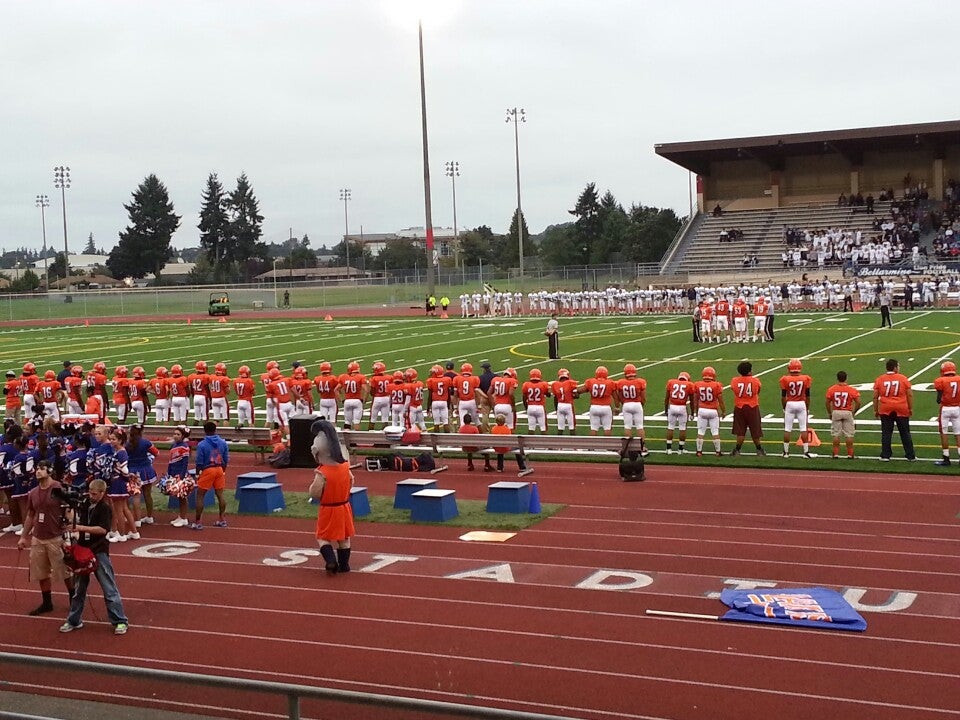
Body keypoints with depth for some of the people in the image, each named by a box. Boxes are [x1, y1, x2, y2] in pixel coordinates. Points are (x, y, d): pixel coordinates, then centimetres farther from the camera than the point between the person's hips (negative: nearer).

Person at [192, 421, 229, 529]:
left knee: (200, 496, 4)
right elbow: (226, 460, 8)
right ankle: (222, 520, 19)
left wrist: (197, 474, 2)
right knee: (220, 495, 13)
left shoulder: (202, 444, -10)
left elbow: (199, 462, -9)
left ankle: (197, 522, 4)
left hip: (207, 471, -5)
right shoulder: (223, 443, 3)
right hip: (219, 470, 5)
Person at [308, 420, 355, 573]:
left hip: (328, 509, -5)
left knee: (322, 537, 9)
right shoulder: (345, 467, -7)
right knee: (344, 538, 15)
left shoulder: (322, 473, -24)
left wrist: (314, 481, -8)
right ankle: (344, 564, 21)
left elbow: (314, 493, -26)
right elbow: (351, 482, 8)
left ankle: (331, 560, -9)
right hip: (344, 506, 5)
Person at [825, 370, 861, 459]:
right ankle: (850, 454, 9)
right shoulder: (852, 390, -7)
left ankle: (836, 454, 10)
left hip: (836, 413, 1)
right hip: (847, 413, -1)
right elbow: (858, 403, -7)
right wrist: (854, 412, 9)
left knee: (836, 435, 8)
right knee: (849, 435, 7)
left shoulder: (831, 389, -4)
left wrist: (830, 413, 13)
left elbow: (828, 403, 0)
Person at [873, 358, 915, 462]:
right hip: (901, 409, 0)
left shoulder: (879, 380, 1)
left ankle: (885, 456, 8)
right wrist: (910, 408, 11)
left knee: (886, 433, 7)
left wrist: (875, 410, 11)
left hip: (885, 410, 0)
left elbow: (875, 397, 3)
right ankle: (911, 456, 15)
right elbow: (910, 395, 1)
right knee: (905, 434, 9)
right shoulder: (903, 379, -1)